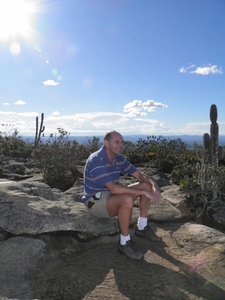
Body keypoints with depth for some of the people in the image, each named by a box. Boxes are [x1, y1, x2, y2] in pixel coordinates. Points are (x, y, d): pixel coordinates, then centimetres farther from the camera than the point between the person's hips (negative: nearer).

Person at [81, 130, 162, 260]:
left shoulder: (119, 158, -1)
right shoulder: (96, 160, -26)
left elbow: (139, 174, 4)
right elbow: (114, 188, -35)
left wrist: (154, 184, -17)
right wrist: (143, 192, -31)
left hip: (112, 196, 9)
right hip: (96, 201, -8)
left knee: (147, 185, -1)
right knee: (127, 200, -37)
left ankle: (142, 228, 9)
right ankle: (124, 243, -16)